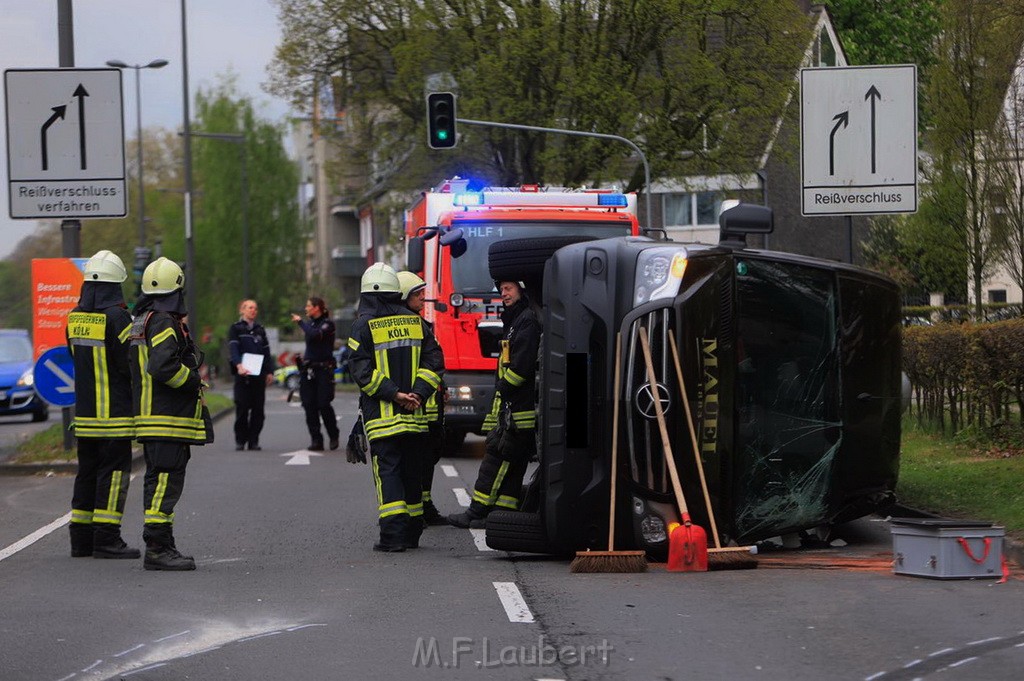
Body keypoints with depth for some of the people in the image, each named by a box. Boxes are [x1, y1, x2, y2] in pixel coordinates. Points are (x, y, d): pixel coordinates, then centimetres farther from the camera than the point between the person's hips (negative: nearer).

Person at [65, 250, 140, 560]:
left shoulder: (75, 317, 8)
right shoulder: (116, 317, -15)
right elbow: (130, 363, -14)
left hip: (84, 410, 7)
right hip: (114, 413, -7)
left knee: (88, 470, 14)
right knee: (114, 470, -4)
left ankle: (81, 537, 16)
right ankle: (106, 539, -6)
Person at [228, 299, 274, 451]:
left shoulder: (260, 329, 19)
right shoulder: (236, 328, 4)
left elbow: (266, 351, 20)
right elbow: (233, 348, -9)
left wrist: (270, 371, 11)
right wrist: (239, 365, -25)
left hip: (259, 374, 4)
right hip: (243, 374, -4)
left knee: (258, 408, 0)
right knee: (242, 408, -7)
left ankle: (253, 440, 5)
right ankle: (240, 440, 1)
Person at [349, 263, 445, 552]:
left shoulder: (363, 326, -5)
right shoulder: (416, 322, 9)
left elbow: (363, 371, -12)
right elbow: (434, 362, 4)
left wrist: (394, 394, -13)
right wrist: (417, 394, -4)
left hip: (381, 416, -4)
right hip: (414, 417, 4)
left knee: (387, 472, -5)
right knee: (412, 471, 14)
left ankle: (394, 535, -15)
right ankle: (412, 532, 19)